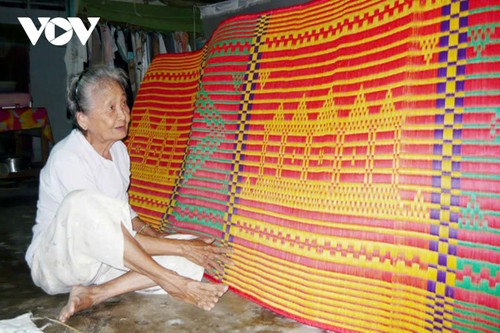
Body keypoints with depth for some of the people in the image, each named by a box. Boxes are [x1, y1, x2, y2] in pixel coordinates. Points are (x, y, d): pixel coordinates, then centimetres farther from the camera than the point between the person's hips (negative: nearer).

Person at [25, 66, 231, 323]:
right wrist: (181, 247, -26)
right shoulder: (67, 158, -22)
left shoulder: (118, 149, 3)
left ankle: (94, 294, -21)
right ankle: (173, 283, -30)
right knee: (81, 203, -40)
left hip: (104, 259, 7)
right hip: (55, 261, -6)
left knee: (195, 254, -14)